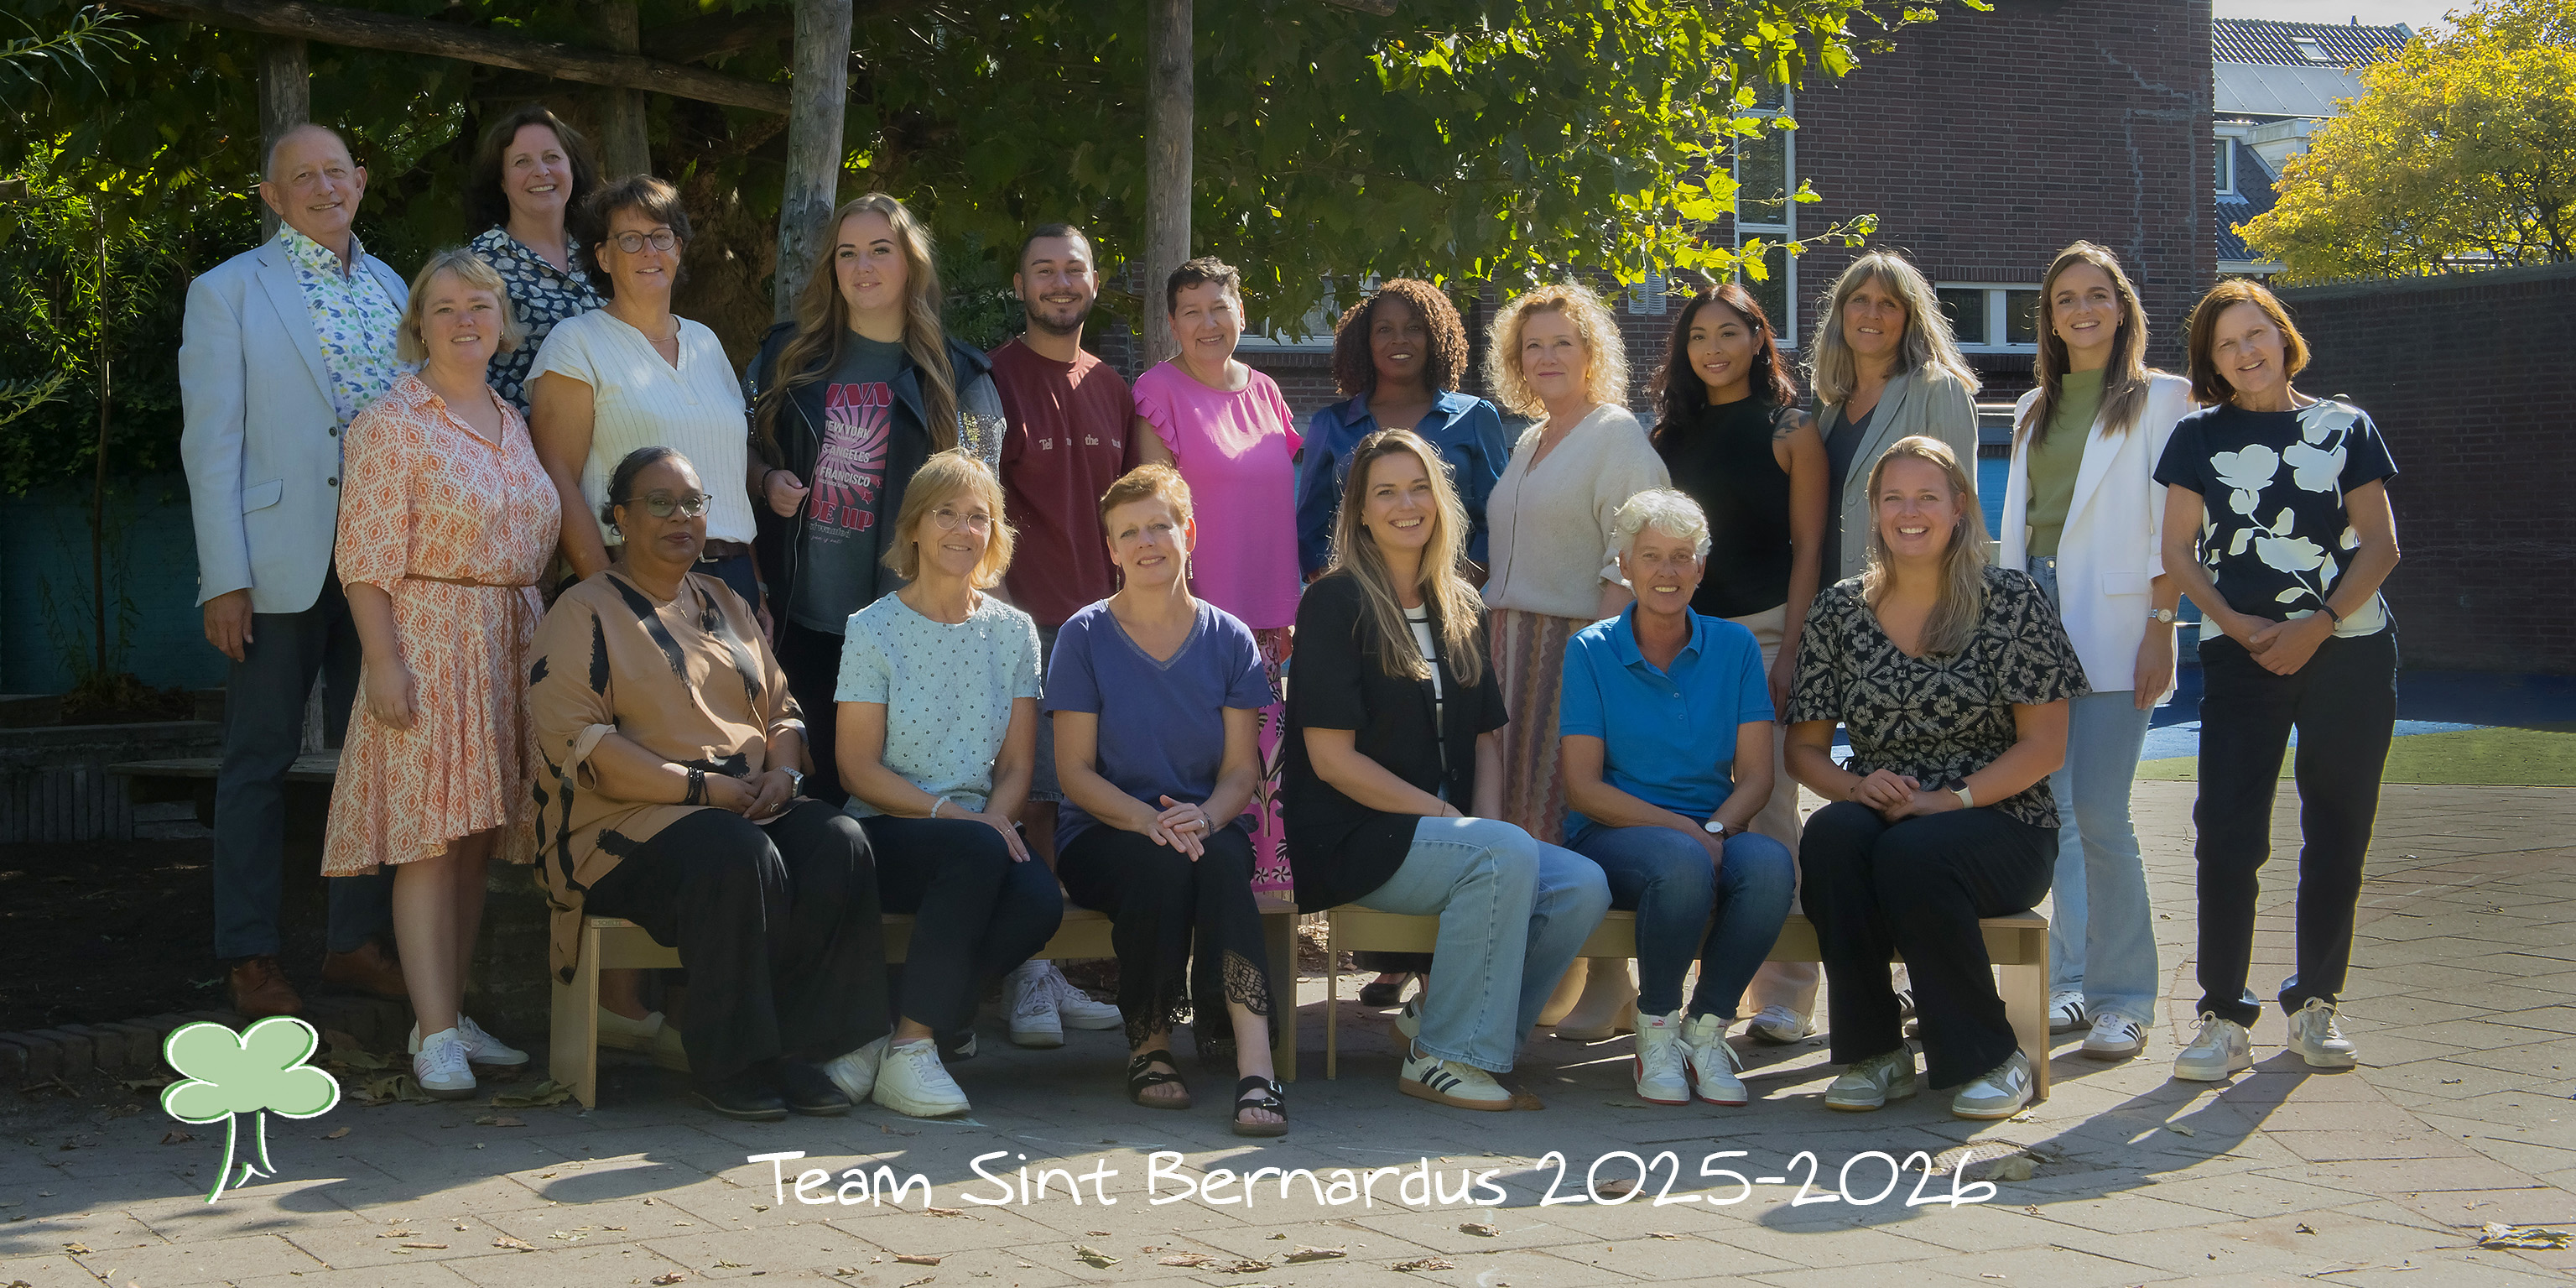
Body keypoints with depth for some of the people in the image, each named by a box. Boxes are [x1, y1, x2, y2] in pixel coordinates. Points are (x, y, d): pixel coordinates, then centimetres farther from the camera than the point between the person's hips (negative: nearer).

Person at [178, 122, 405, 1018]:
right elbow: (211, 445, -4)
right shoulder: (228, 294, 0)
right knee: (259, 765, 2)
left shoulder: (392, 289, 13)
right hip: (281, 564, -4)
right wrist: (224, 577, -11)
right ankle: (250, 960, 9)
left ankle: (357, 943, 17)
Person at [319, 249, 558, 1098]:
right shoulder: (390, 424, -7)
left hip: (510, 645, 7)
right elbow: (367, 556, -11)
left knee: (475, 838, 9)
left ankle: (451, 1013, 16)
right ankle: (435, 1033, -7)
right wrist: (382, 660, -18)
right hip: (428, 640, -7)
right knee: (432, 837, -8)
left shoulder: (510, 422, 15)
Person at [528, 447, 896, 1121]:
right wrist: (702, 788, -17)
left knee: (840, 843, -25)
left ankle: (806, 1049, -22)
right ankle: (731, 1064, -24)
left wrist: (780, 772, -2)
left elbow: (782, 708, 23)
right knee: (740, 857, -36)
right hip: (630, 824, -6)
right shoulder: (584, 615, 1)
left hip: (753, 807, 6)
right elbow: (575, 742, -11)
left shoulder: (726, 605, 22)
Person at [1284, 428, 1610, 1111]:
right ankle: (1440, 1058, -18)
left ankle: (1438, 1014, -2)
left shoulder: (1462, 611, 16)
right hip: (1350, 841, -7)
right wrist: (1446, 816, -14)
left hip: (1445, 833, 7)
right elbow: (1332, 758, -11)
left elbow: (1486, 739, 17)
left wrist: (1485, 822, -3)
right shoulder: (1336, 604, -5)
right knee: (1510, 854, -30)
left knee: (1583, 887, -17)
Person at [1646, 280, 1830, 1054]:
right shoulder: (1670, 433, 15)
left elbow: (1807, 549, -2)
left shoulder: (1790, 431, 2)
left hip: (1763, 631, -4)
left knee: (1766, 808, -6)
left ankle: (1782, 992, 0)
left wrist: (1788, 654, -10)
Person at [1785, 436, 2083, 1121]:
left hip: (1998, 826, -3)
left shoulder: (2010, 602, 0)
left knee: (1911, 853, -35)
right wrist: (1854, 786, -12)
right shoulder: (1841, 610, 10)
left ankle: (1991, 1058, -16)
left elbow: (2045, 745, -5)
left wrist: (1951, 799, -17)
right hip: (1882, 819, 3)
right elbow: (1804, 746, 10)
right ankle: (1875, 1055, -20)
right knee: (1830, 836, -32)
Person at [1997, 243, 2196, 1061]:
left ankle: (2124, 997, -2)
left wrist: (2160, 627, -11)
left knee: (2099, 813, -11)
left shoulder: (2158, 399, 2)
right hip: (2035, 612, 6)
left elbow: (2170, 526, -4)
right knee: (2051, 810, 3)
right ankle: (2070, 984, 12)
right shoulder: (2035, 410, 19)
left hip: (2112, 621, -5)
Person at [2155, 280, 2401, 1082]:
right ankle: (2223, 1018, -6)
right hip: (2241, 655, -1)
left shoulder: (2344, 428, 8)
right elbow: (2179, 550, 6)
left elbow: (2380, 545, 4)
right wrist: (2236, 624, -8)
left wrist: (2316, 626, -9)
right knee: (2228, 833, -10)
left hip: (2348, 649, 1)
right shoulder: (2200, 437, 10)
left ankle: (2315, 1006, 17)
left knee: (2336, 834, 5)